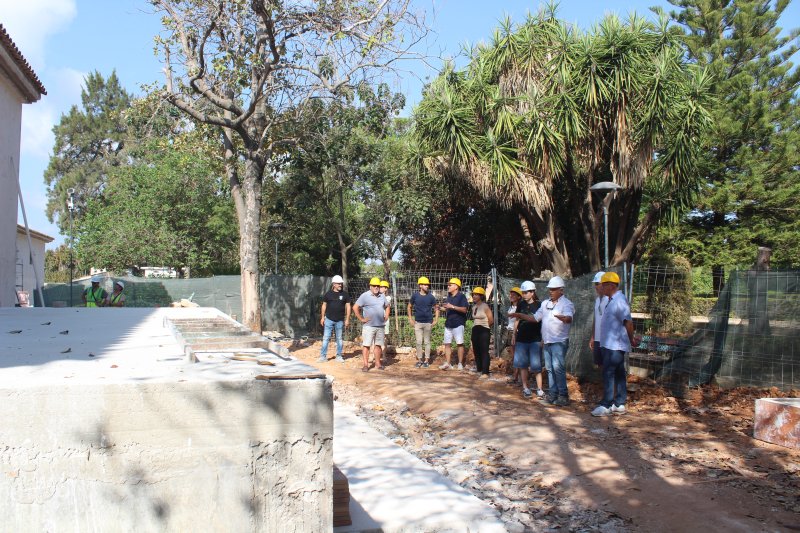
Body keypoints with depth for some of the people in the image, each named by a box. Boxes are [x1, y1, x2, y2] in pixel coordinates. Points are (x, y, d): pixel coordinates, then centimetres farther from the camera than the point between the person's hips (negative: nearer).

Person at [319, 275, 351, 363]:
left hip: (340, 320, 0)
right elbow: (324, 305, 9)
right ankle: (323, 356, 5)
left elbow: (348, 307, 2)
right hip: (329, 319, 0)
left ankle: (339, 356, 18)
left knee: (339, 339, 8)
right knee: (326, 338, -1)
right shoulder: (328, 294, 2)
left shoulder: (345, 294, 1)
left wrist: (347, 319, -2)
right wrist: (322, 317, 5)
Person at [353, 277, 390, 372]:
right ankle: (366, 364, -2)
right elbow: (355, 308, -9)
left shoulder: (382, 296, 13)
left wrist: (386, 317, 14)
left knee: (379, 345, 10)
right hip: (369, 326, -5)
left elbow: (387, 307, 28)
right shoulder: (365, 296, -6)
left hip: (380, 326, 6)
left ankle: (377, 363, 20)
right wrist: (361, 319, -11)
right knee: (366, 345, -5)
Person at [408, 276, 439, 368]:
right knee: (419, 342, 2)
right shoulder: (415, 296, 0)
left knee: (427, 342, 5)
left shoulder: (431, 297, 0)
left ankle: (426, 360, 12)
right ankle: (419, 360, 12)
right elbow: (409, 307, 12)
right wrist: (410, 318, 4)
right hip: (418, 322, 0)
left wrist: (436, 320, -2)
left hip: (428, 322, 0)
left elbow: (436, 309, 8)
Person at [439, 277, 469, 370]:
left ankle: (460, 363, 6)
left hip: (458, 323, -7)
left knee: (460, 343, -1)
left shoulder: (461, 296, -6)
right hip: (448, 323, 7)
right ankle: (447, 363, 5)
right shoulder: (448, 297, 17)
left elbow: (464, 309, -15)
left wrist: (453, 307, -21)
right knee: (447, 344, 3)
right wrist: (443, 308, 5)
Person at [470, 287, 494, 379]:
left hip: (484, 331, -7)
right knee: (476, 351, 10)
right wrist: (476, 326, 8)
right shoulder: (474, 307, 11)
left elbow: (491, 320, -8)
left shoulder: (485, 306, -9)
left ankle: (485, 373, -10)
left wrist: (484, 326, 4)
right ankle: (479, 370, 20)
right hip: (475, 330, 7)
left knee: (484, 351, -9)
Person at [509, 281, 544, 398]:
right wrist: (514, 334, 13)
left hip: (535, 339, -4)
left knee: (536, 366, -3)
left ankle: (539, 389, 4)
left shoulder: (538, 305, -5)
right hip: (521, 339, 4)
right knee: (523, 364, 8)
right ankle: (525, 388, 16)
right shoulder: (521, 304, 7)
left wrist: (542, 339, -6)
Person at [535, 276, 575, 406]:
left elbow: (569, 318, -29)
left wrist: (561, 317, -51)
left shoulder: (566, 304, -10)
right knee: (550, 368, 10)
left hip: (559, 341, -7)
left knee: (557, 367, -14)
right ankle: (553, 394, 18)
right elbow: (535, 317, 19)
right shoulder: (545, 303, 13)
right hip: (547, 341, 7)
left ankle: (563, 395, -8)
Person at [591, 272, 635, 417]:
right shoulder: (611, 300, 15)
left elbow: (628, 322, -20)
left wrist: (631, 340, -11)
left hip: (615, 345, -10)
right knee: (619, 374, 13)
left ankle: (606, 405, -4)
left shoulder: (620, 300, -17)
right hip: (609, 344, 10)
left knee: (608, 374, -8)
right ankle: (619, 405, 19)